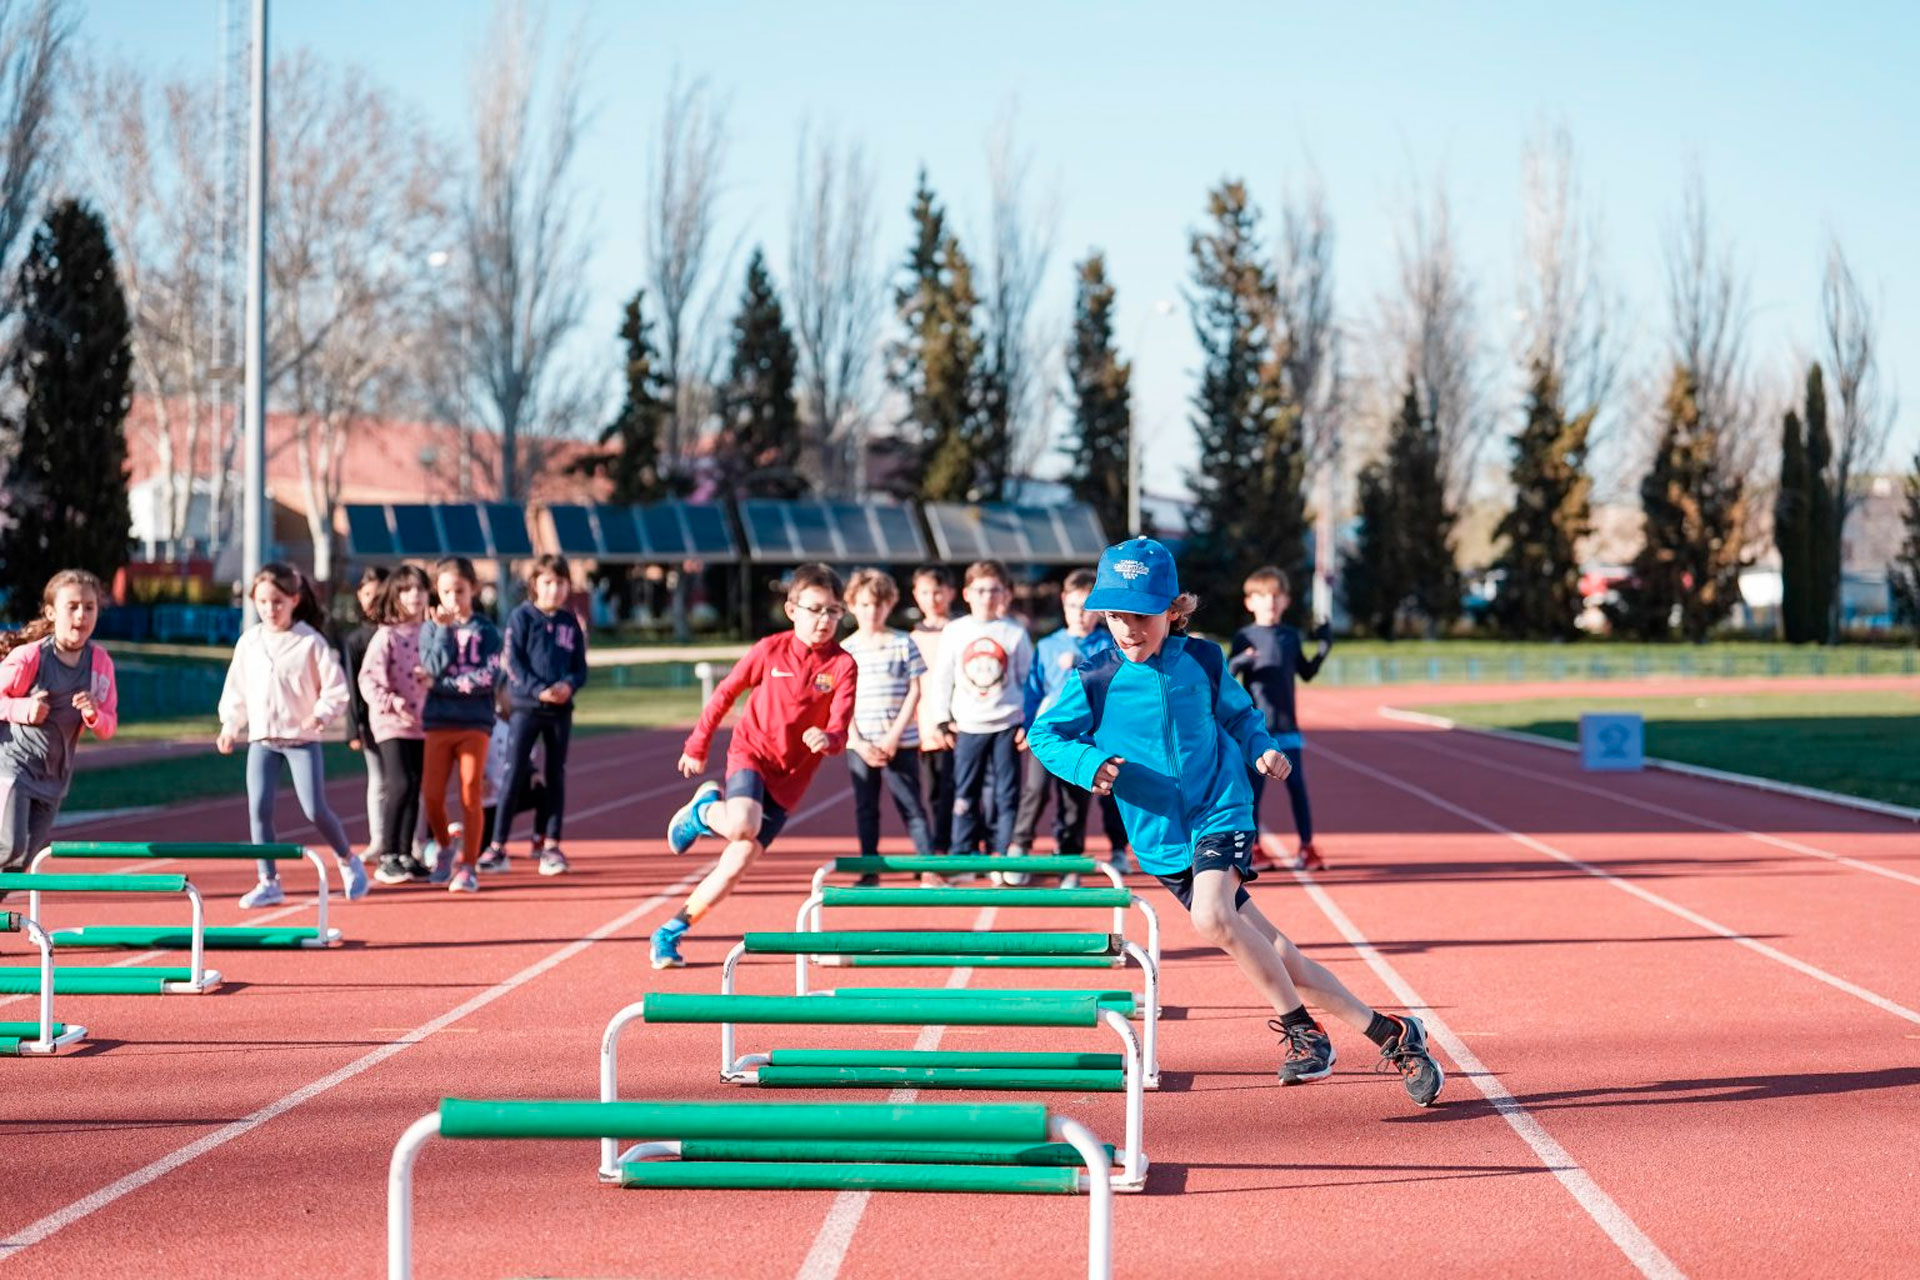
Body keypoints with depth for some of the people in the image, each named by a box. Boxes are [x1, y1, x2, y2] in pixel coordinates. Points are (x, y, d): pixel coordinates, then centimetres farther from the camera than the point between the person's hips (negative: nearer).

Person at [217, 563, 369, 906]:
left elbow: (335, 688, -4)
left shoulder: (311, 642, -6)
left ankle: (348, 861, 18)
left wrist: (320, 714, -20)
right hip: (261, 738, 4)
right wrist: (229, 727, 8)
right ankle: (269, 882, 2)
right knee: (258, 810, -5)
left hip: (302, 738, -4)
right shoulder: (249, 642, 5)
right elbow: (236, 689, 14)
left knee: (315, 810, -7)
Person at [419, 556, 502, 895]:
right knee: (433, 794, -3)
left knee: (471, 793, -6)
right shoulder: (431, 628, 6)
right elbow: (435, 667, -9)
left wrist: (447, 684, -11)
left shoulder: (485, 630, 3)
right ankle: (446, 847, 24)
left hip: (475, 721, -1)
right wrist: (445, 629, -12)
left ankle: (468, 866, -1)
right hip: (439, 721, 1)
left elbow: (489, 676, -9)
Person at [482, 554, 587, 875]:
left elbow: (580, 668, 10)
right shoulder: (522, 617, -2)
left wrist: (569, 684, -12)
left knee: (556, 777, 6)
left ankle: (550, 846, 11)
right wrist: (539, 690, -21)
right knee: (514, 774, -6)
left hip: (560, 709, 4)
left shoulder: (570, 623, 9)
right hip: (526, 706, -4)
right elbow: (513, 662, -9)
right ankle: (498, 847, -4)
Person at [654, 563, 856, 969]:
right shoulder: (771, 650, -5)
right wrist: (697, 746, 13)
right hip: (751, 752, -1)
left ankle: (672, 932, 10)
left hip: (789, 776, 1)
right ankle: (704, 809, 3)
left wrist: (826, 739, -37)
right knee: (742, 826, -33)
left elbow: (840, 731, -13)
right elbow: (726, 693, 7)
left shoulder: (843, 666, -6)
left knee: (737, 863, -4)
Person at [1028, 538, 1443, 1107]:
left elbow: (1237, 713, 16)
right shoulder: (1095, 682, -5)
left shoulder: (1202, 661, -1)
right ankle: (1388, 1034, 17)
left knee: (1211, 917, -32)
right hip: (1162, 842, 2)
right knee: (1276, 959, 4)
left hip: (1222, 815, -2)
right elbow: (1044, 734, 1)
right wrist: (1087, 763, -17)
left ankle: (1300, 1028, -15)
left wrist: (1261, 748, -3)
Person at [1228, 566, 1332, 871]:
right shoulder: (1244, 638, -1)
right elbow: (1226, 676, -5)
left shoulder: (1291, 637, 9)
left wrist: (1323, 648, 6)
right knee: (1253, 788, 0)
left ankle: (1307, 847, 7)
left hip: (1287, 727, 3)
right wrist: (1239, 663, -25)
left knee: (1297, 786, 2)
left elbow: (1307, 673, 19)